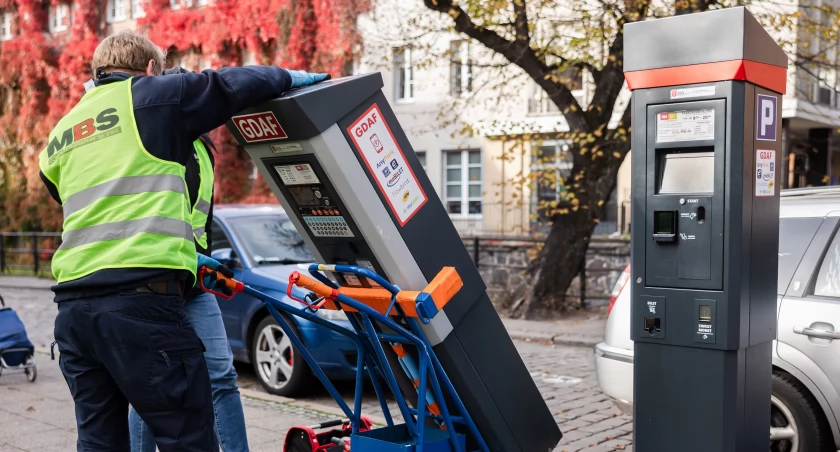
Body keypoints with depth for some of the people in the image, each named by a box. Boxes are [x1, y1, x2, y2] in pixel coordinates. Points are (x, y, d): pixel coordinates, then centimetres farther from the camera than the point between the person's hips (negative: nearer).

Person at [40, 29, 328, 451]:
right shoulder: (152, 96, 5)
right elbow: (231, 85, 2)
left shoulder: (59, 136, 24)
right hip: (141, 297, -7)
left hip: (73, 303, 7)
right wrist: (288, 78, 21)